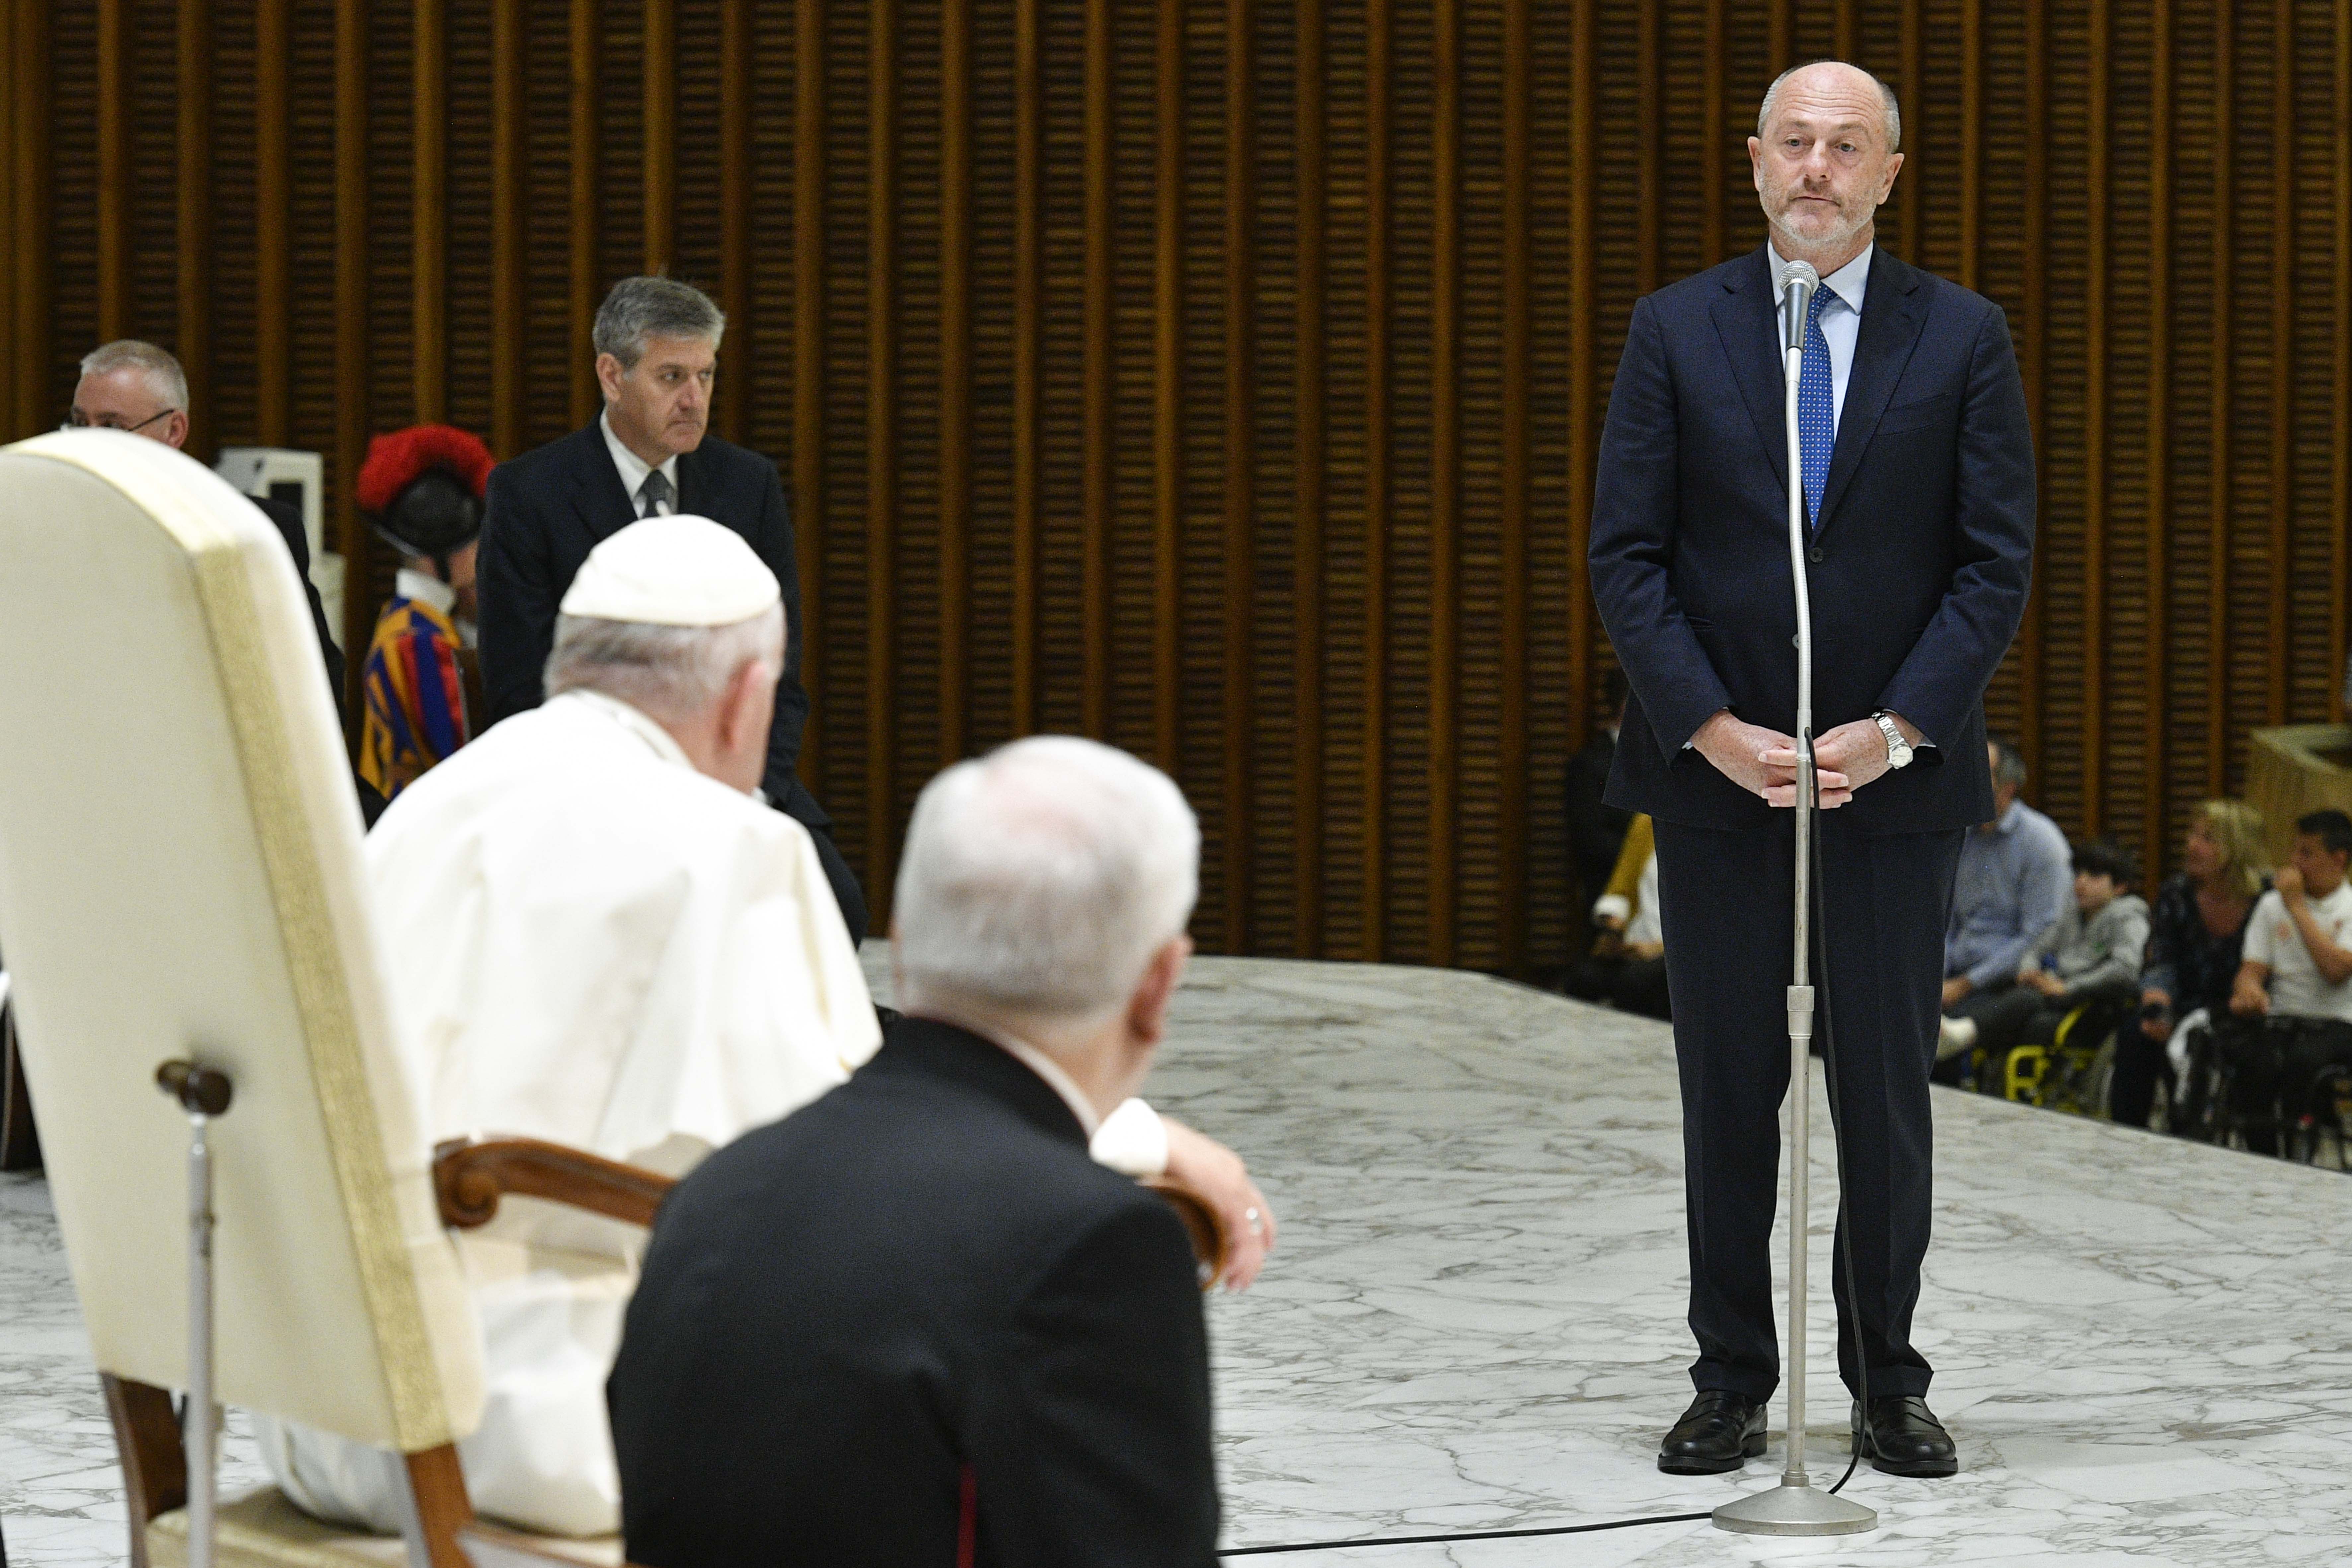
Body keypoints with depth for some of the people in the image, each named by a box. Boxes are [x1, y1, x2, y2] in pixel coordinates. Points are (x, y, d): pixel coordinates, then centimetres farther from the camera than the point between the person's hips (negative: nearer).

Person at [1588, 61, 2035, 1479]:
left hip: (1898, 770, 0)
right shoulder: (1676, 331, 3)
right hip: (1715, 767, 1)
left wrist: (1898, 729, -12)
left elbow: (1998, 562, -1)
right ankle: (1732, 1381, 13)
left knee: (1888, 1083, 4)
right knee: (1729, 1083, 5)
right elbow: (1626, 555, 0)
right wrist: (1709, 725, -12)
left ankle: (1888, 1379, 14)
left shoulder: (1963, 338, 2)